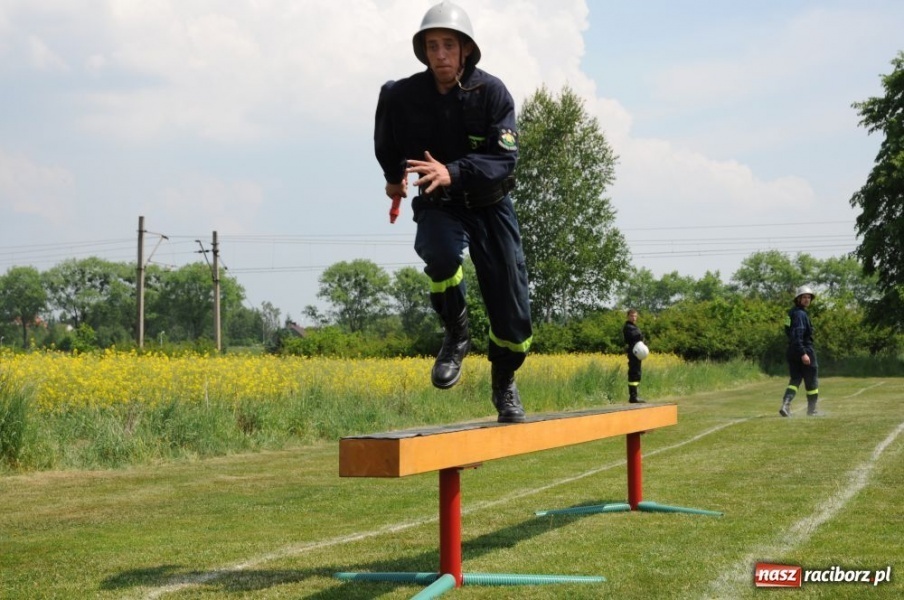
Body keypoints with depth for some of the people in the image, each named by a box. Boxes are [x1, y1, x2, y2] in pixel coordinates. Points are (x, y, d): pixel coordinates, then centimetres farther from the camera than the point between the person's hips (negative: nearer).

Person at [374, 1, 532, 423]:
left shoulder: (492, 92, -17)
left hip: (488, 204, 0)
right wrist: (394, 176, 2)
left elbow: (505, 158, -26)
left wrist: (453, 173, -38)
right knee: (440, 254, -37)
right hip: (437, 206, 0)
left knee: (512, 311, -1)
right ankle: (456, 334, -9)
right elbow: (387, 148, 13)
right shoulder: (401, 96, -12)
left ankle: (504, 384, 29)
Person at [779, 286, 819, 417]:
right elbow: (797, 335, -27)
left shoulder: (792, 312, 13)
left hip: (792, 352, 9)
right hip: (804, 350, -9)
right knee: (812, 381, 7)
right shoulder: (800, 314, -17)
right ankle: (812, 409, 17)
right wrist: (803, 353, -30)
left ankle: (785, 404, -12)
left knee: (795, 380, 8)